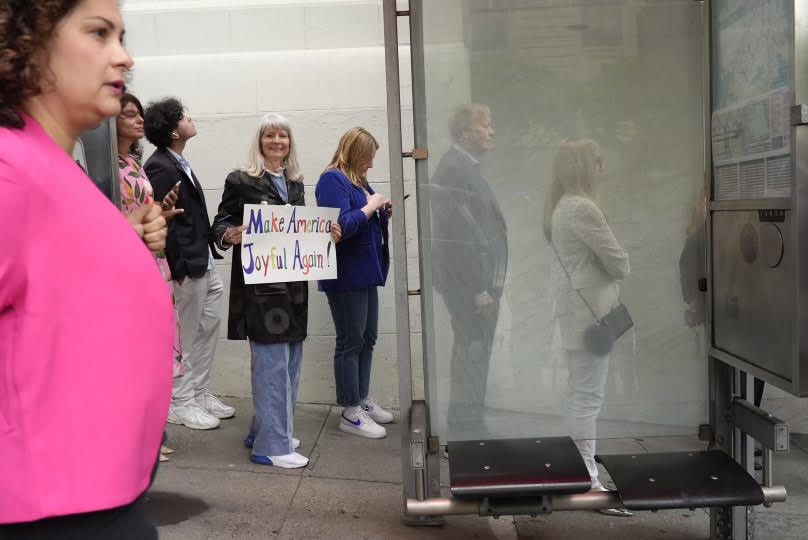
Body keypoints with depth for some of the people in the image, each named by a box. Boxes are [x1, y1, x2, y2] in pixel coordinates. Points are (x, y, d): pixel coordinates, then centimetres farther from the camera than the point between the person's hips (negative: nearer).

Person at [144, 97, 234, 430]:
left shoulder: (178, 163, 14)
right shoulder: (160, 167, -15)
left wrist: (208, 260, 12)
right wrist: (178, 269, -19)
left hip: (203, 265, 9)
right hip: (186, 269, -9)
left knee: (207, 333, 15)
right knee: (185, 338, 3)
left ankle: (199, 394, 28)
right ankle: (179, 403, 18)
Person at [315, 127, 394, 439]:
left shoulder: (358, 180, 15)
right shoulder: (332, 180, -13)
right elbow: (340, 226, -25)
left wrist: (383, 212, 6)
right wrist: (369, 208, -16)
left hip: (365, 273, 9)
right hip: (345, 276, -9)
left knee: (367, 338, 15)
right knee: (350, 341, -2)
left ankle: (363, 399, 28)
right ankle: (351, 413, 8)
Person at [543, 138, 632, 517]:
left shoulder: (561, 205, 12)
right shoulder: (582, 208, -19)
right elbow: (619, 264, -15)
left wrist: (603, 264, -1)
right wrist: (620, 262, 6)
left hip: (576, 304, 10)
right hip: (589, 309, -10)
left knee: (578, 391, 18)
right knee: (588, 396, -5)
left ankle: (578, 464, 30)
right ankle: (588, 481, 2)